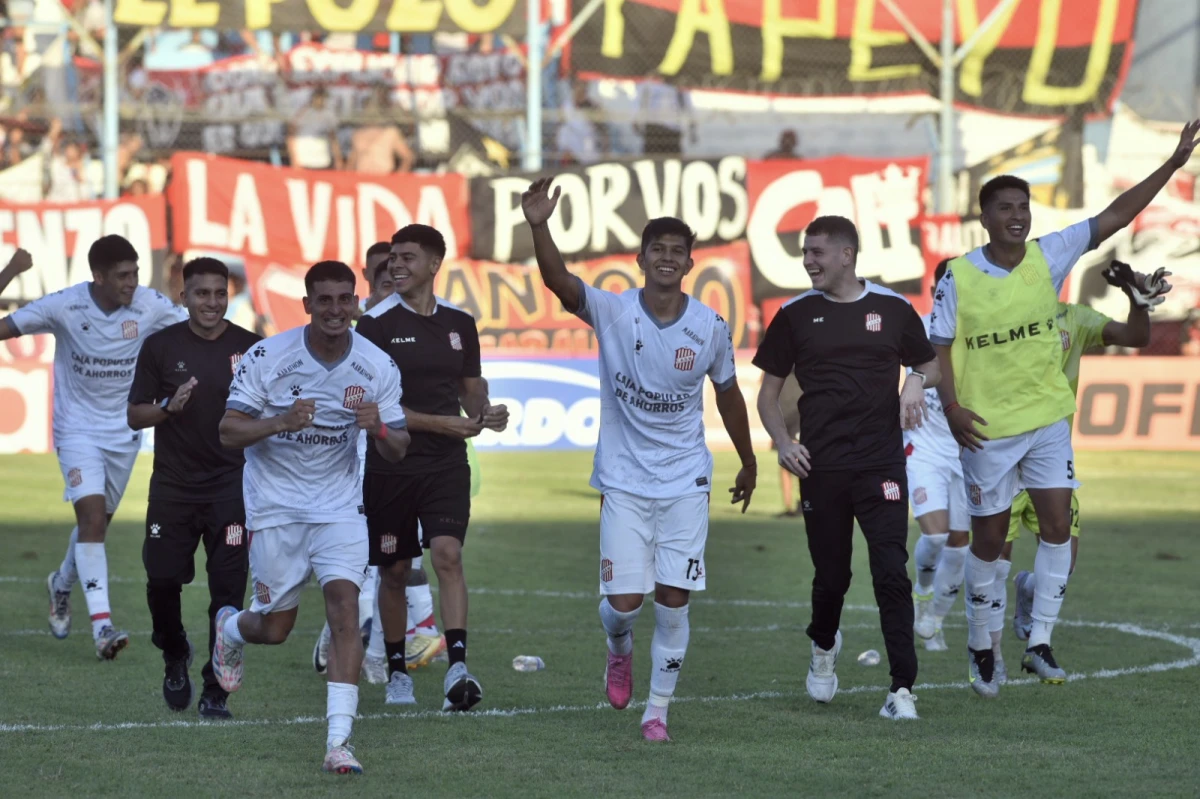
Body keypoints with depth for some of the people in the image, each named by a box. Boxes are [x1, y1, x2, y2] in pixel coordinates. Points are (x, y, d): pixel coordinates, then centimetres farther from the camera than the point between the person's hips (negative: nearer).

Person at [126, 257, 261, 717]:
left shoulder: (250, 348, 2)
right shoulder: (161, 346, 2)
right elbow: (135, 416, 4)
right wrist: (169, 406, -15)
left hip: (231, 486, -1)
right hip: (173, 485, 1)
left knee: (227, 589, -6)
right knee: (162, 579, 0)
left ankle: (215, 692, 1)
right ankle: (174, 655, 31)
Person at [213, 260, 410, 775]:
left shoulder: (377, 367, -7)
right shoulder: (267, 357, -14)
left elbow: (396, 451, -1)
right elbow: (228, 433, -14)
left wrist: (378, 428, -24)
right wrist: (281, 422, -31)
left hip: (339, 506, 1)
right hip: (275, 505, -1)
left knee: (344, 606, -18)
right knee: (275, 627, 6)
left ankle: (338, 741, -19)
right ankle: (229, 628, 46)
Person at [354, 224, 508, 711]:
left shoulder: (459, 323, 7)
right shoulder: (377, 324, -6)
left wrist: (485, 413, -5)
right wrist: (444, 424, -16)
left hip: (447, 465, 1)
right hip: (391, 466, -1)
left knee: (447, 554, -17)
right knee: (394, 571, 8)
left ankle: (457, 667, -23)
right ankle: (397, 671, 23)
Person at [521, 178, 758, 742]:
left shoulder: (710, 328, -3)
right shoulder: (613, 313, -8)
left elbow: (728, 395, 13)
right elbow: (558, 281, -26)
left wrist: (748, 465, 22)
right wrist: (539, 228, -44)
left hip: (686, 483, 1)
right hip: (624, 482, -1)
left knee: (673, 603, -2)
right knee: (623, 601, -5)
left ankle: (657, 710, 12)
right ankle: (619, 650, 31)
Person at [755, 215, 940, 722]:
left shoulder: (893, 309, 6)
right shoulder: (796, 315, 6)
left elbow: (930, 367, 19)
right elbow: (769, 391, 12)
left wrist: (917, 381, -5)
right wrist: (782, 443, -4)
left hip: (882, 464, -1)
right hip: (821, 467, 1)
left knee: (892, 574, -11)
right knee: (831, 575, 8)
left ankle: (902, 689, -9)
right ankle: (824, 646, 40)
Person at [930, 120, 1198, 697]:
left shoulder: (1049, 257, -3)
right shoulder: (958, 277, -9)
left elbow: (1115, 217, -3)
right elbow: (941, 347, -4)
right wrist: (952, 406, -18)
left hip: (1048, 417, 3)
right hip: (987, 429, -3)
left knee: (1058, 526, -7)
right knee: (989, 541, 5)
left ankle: (1040, 644, 2)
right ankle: (980, 646, 21)